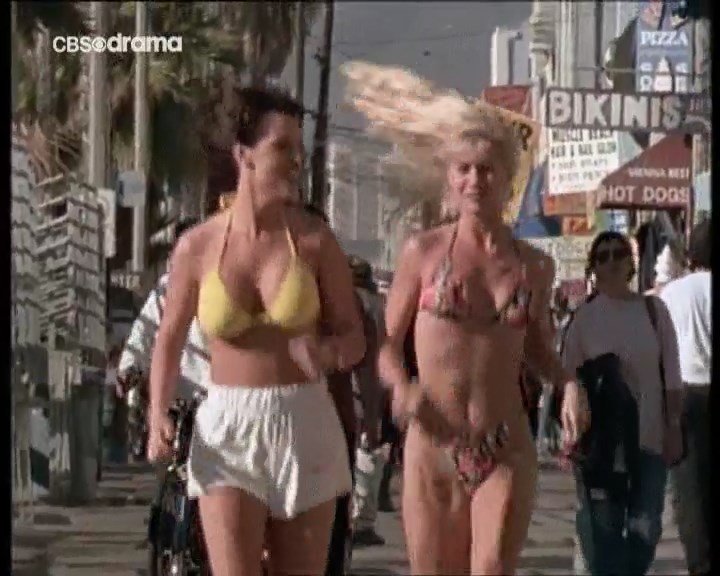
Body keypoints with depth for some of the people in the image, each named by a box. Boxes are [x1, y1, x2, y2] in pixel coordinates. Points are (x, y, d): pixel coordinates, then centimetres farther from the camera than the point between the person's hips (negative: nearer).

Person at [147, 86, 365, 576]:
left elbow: (354, 337, 3)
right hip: (227, 431, -1)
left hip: (305, 427, 1)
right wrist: (158, 415, -4)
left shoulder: (314, 239, -2)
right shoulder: (198, 246, -2)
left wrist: (327, 352, -20)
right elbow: (170, 338, 10)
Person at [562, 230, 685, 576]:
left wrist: (673, 426, -1)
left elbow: (671, 375, 4)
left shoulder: (653, 310, 2)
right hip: (601, 440, -1)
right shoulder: (585, 317, 0)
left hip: (649, 437, 1)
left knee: (645, 528, 3)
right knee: (602, 528, -2)